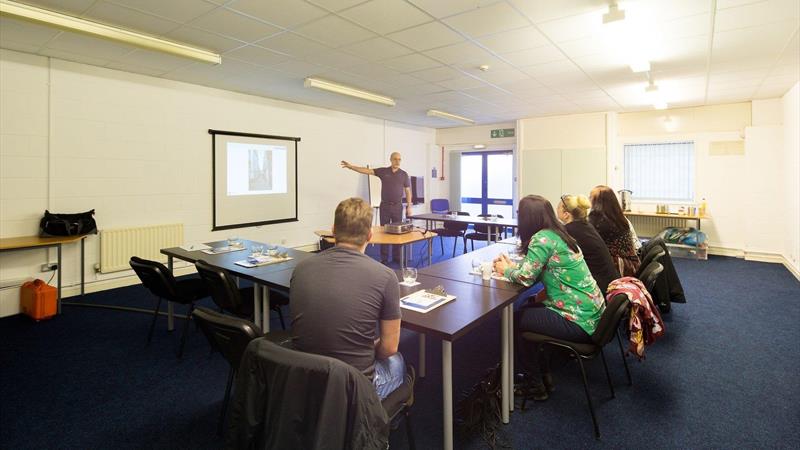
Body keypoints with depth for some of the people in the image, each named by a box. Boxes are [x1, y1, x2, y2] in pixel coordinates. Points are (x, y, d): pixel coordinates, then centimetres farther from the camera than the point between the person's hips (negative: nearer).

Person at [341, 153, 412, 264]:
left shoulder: (404, 174, 2)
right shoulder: (383, 171, 2)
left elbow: (408, 191, 4)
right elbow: (367, 171, -5)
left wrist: (409, 206, -2)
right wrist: (350, 166, -14)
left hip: (397, 206, 0)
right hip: (385, 205, 0)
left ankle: (397, 257, 15)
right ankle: (384, 258, 9)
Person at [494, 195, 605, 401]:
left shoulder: (543, 238, -18)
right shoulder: (558, 234, 9)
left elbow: (525, 277, -20)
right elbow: (537, 270, 16)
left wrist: (505, 270, -1)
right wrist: (511, 266, 10)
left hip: (579, 321, -9)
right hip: (591, 313, 9)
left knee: (515, 320, 5)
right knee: (530, 309, 22)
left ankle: (535, 385, 21)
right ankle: (544, 375, 31)